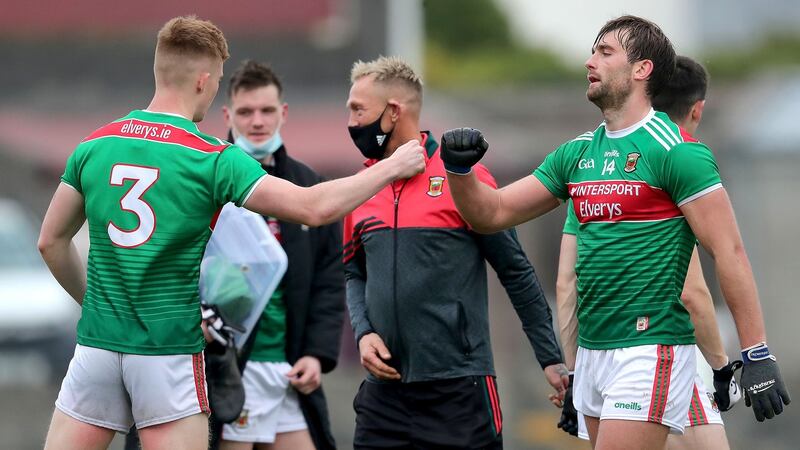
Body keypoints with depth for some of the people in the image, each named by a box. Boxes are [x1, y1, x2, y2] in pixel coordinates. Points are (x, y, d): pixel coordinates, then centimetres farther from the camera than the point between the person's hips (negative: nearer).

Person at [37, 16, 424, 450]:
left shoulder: (94, 147, 4)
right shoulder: (213, 159, -8)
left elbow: (51, 242, 11)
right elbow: (314, 207, -10)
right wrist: (392, 166, 2)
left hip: (97, 345, 3)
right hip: (170, 351, -3)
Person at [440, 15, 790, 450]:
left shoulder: (674, 149, -9)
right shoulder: (578, 153, 14)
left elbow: (729, 251, -13)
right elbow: (493, 212, 19)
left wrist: (758, 356, -18)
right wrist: (459, 169, -2)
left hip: (650, 349, -8)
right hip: (592, 351, 8)